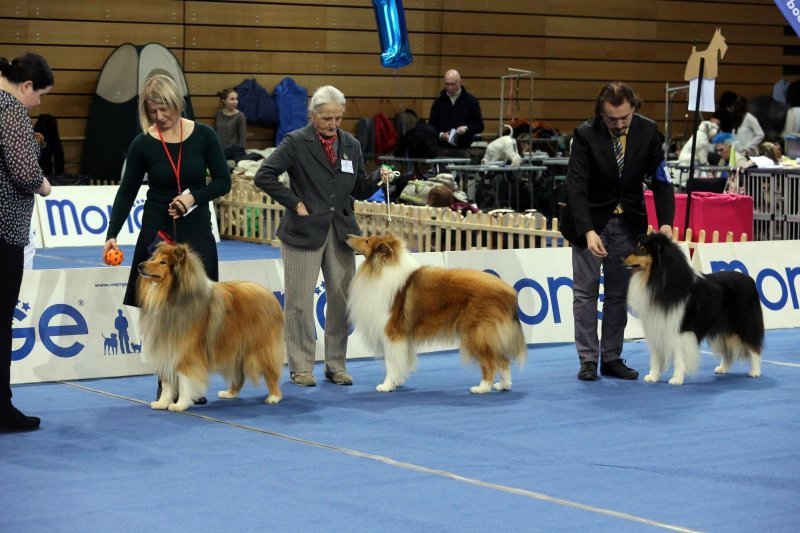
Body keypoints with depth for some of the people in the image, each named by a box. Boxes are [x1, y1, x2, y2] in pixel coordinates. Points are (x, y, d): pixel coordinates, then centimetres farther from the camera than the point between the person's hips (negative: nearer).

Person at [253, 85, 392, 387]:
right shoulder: (296, 142, -5)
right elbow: (264, 177, -11)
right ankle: (300, 368, 10)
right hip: (304, 232, -4)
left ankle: (336, 366, 16)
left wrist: (378, 178, -5)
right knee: (300, 302, 1)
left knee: (342, 299, 5)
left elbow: (359, 191, 15)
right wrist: (294, 204, -12)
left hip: (341, 232, 5)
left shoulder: (351, 145, 10)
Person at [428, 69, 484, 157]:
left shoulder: (471, 100, 3)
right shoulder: (439, 101, 8)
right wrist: (441, 135, -9)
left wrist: (466, 128, -15)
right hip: (442, 150, 1)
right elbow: (432, 125, 11)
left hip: (463, 151, -1)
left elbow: (479, 125, 4)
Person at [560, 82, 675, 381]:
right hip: (590, 221, -3)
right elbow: (576, 187, -22)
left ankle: (611, 359, 13)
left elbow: (660, 180, -7)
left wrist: (665, 222, -22)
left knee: (619, 294, 7)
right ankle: (588, 360, 4)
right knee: (586, 292, -1)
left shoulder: (648, 132, -10)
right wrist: (588, 231, -34)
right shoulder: (585, 135, -18)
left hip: (628, 222, 3)